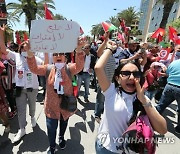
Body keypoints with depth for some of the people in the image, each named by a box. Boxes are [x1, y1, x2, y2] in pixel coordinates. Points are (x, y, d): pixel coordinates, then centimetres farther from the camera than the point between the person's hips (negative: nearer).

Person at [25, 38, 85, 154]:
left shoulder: (69, 68, -12)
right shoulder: (48, 69, -7)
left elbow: (79, 65, -29)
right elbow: (34, 68, -17)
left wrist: (79, 49, -46)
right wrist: (30, 53, -34)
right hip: (52, 106, 0)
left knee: (63, 124, 27)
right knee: (51, 129, 10)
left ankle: (61, 138, 59)